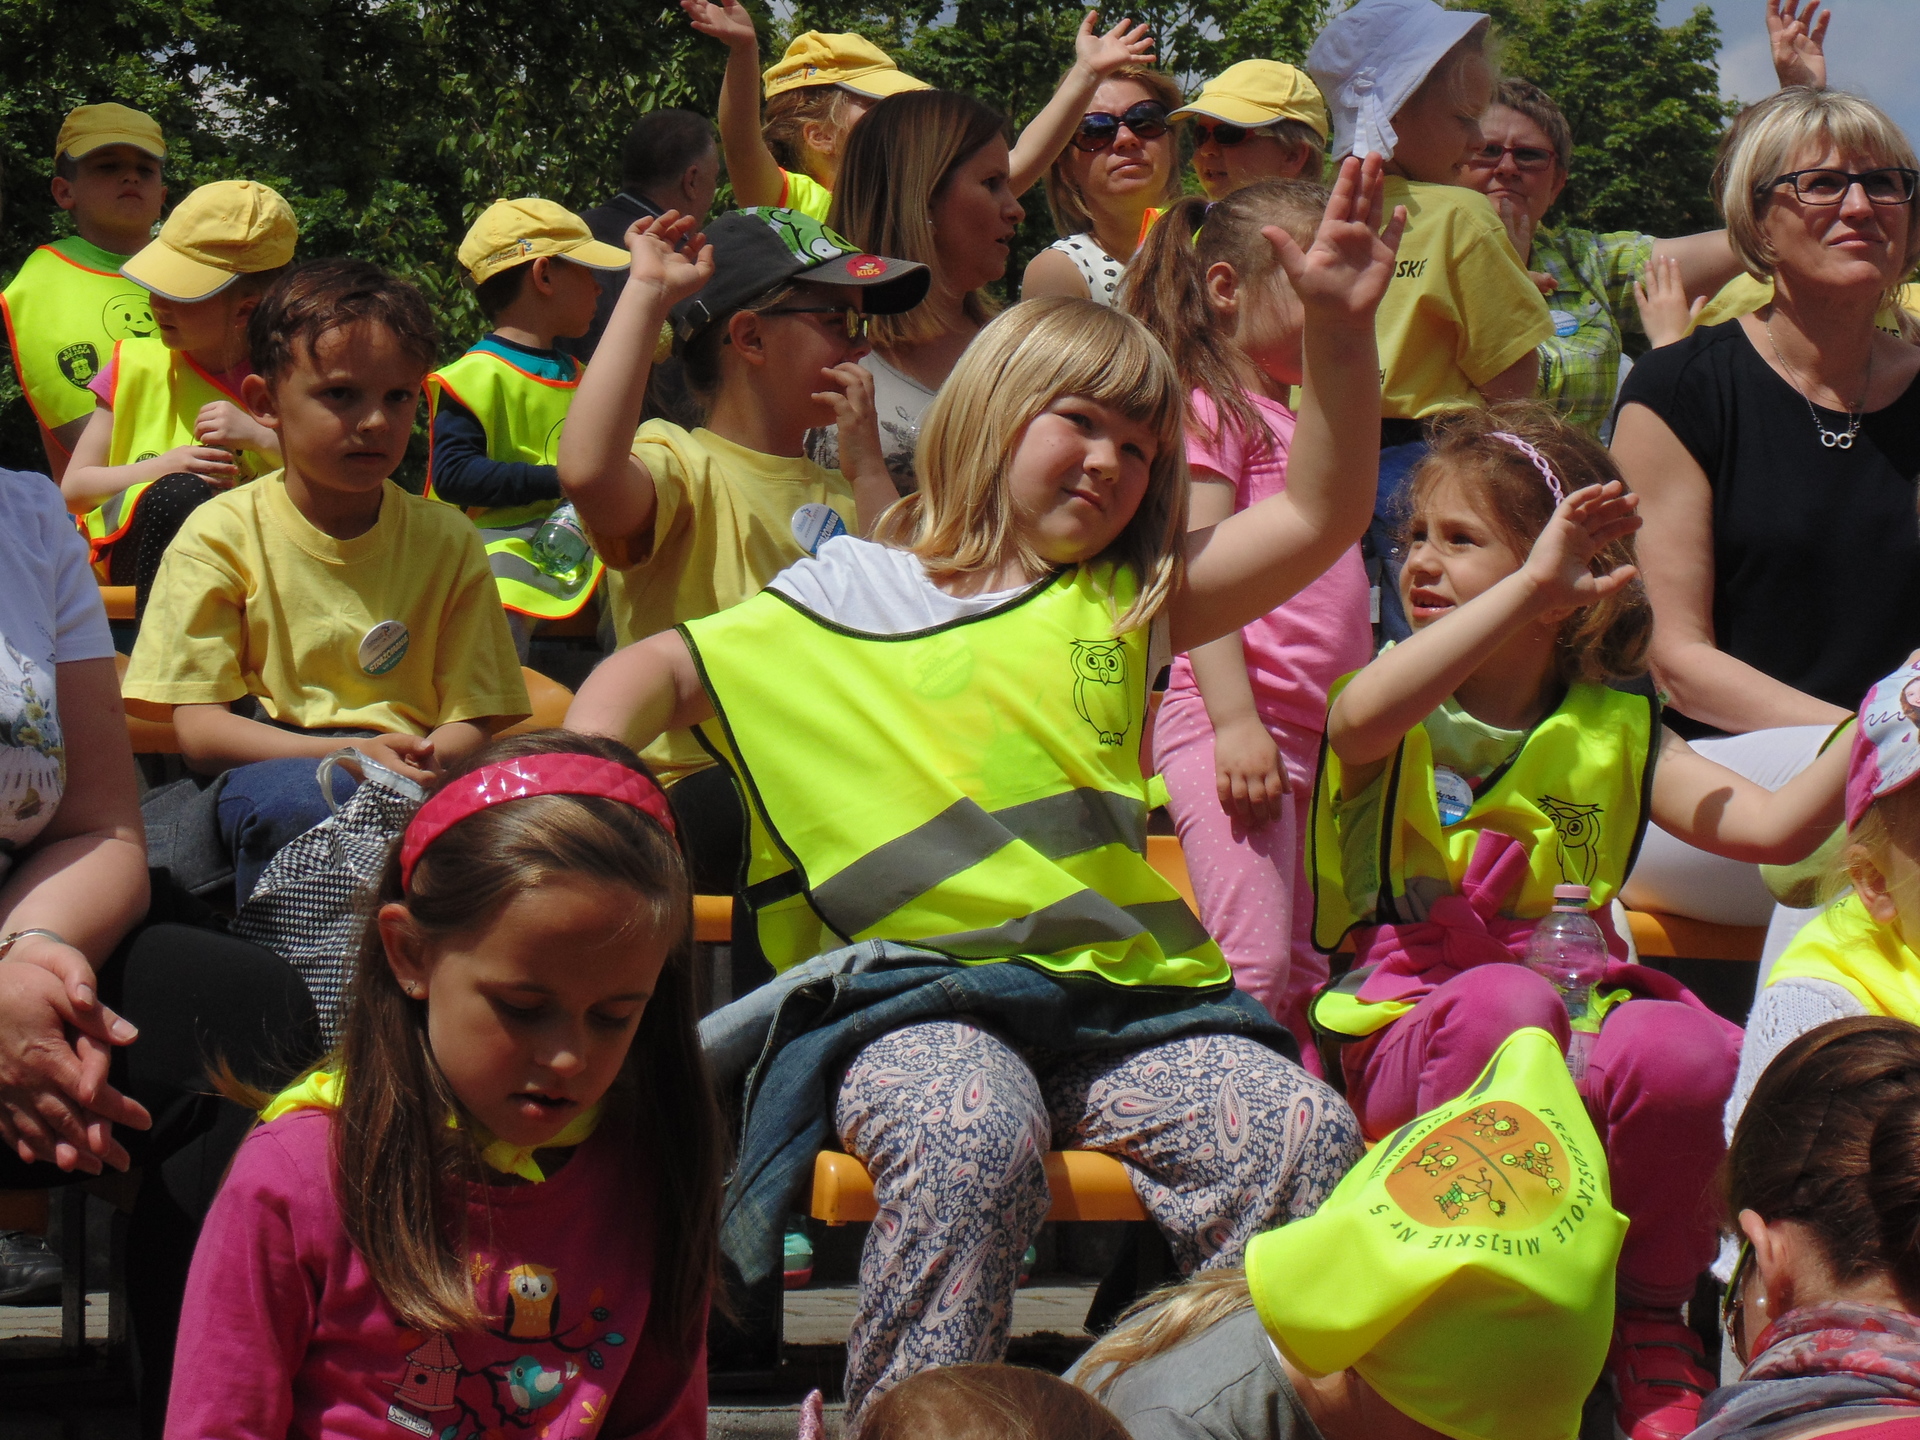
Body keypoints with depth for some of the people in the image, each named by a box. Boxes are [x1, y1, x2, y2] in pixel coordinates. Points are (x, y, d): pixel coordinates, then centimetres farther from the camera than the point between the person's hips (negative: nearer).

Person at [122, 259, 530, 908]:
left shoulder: (447, 542, 13)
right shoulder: (222, 534, 4)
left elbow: (474, 718, 9)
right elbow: (197, 725, -3)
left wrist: (430, 759, -17)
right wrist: (349, 756, -18)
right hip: (264, 770, -2)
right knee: (294, 799, -39)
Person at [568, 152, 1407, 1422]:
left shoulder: (1124, 605, 21)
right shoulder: (840, 605, 15)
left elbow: (1320, 517, 15)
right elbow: (657, 673, 16)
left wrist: (1341, 330, 2)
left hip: (1122, 992, 3)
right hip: (912, 996, -3)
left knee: (1303, 1132, -25)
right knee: (972, 1138, -37)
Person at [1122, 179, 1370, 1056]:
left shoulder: (1289, 420, 23)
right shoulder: (1211, 409, -4)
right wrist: (1236, 721, -22)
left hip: (1307, 733, 9)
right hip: (1230, 728, -9)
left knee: (1300, 977, 9)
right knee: (1250, 967, -16)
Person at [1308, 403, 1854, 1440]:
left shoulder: (1614, 732, 13)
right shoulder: (1398, 714, 4)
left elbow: (1774, 828, 4)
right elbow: (1363, 716, -24)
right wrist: (1531, 584, -30)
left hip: (1577, 1022, 2)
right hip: (1411, 1032, -2)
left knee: (1686, 1049, -32)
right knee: (1501, 1003, -38)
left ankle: (1647, 1322, -6)